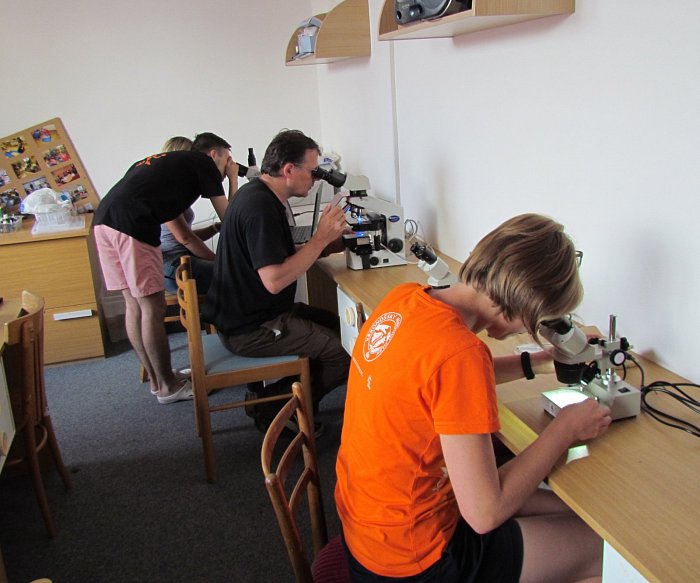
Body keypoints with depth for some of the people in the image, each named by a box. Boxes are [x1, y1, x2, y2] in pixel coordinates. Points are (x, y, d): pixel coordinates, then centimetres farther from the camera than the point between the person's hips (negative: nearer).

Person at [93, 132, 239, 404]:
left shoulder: (168, 161, 33)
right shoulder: (203, 162, 11)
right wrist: (233, 180, 26)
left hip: (104, 220, 9)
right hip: (131, 225, -9)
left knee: (134, 305, 14)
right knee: (153, 308, 0)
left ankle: (157, 380, 25)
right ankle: (168, 386, 12)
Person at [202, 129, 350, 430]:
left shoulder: (256, 193, 10)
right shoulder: (260, 208, -24)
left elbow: (279, 257, 13)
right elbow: (274, 280, -29)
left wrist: (326, 242, 1)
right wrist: (320, 238, -21)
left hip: (246, 313, 11)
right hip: (251, 329, -11)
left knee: (341, 326, 15)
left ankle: (271, 397, 11)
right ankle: (273, 405, 0)